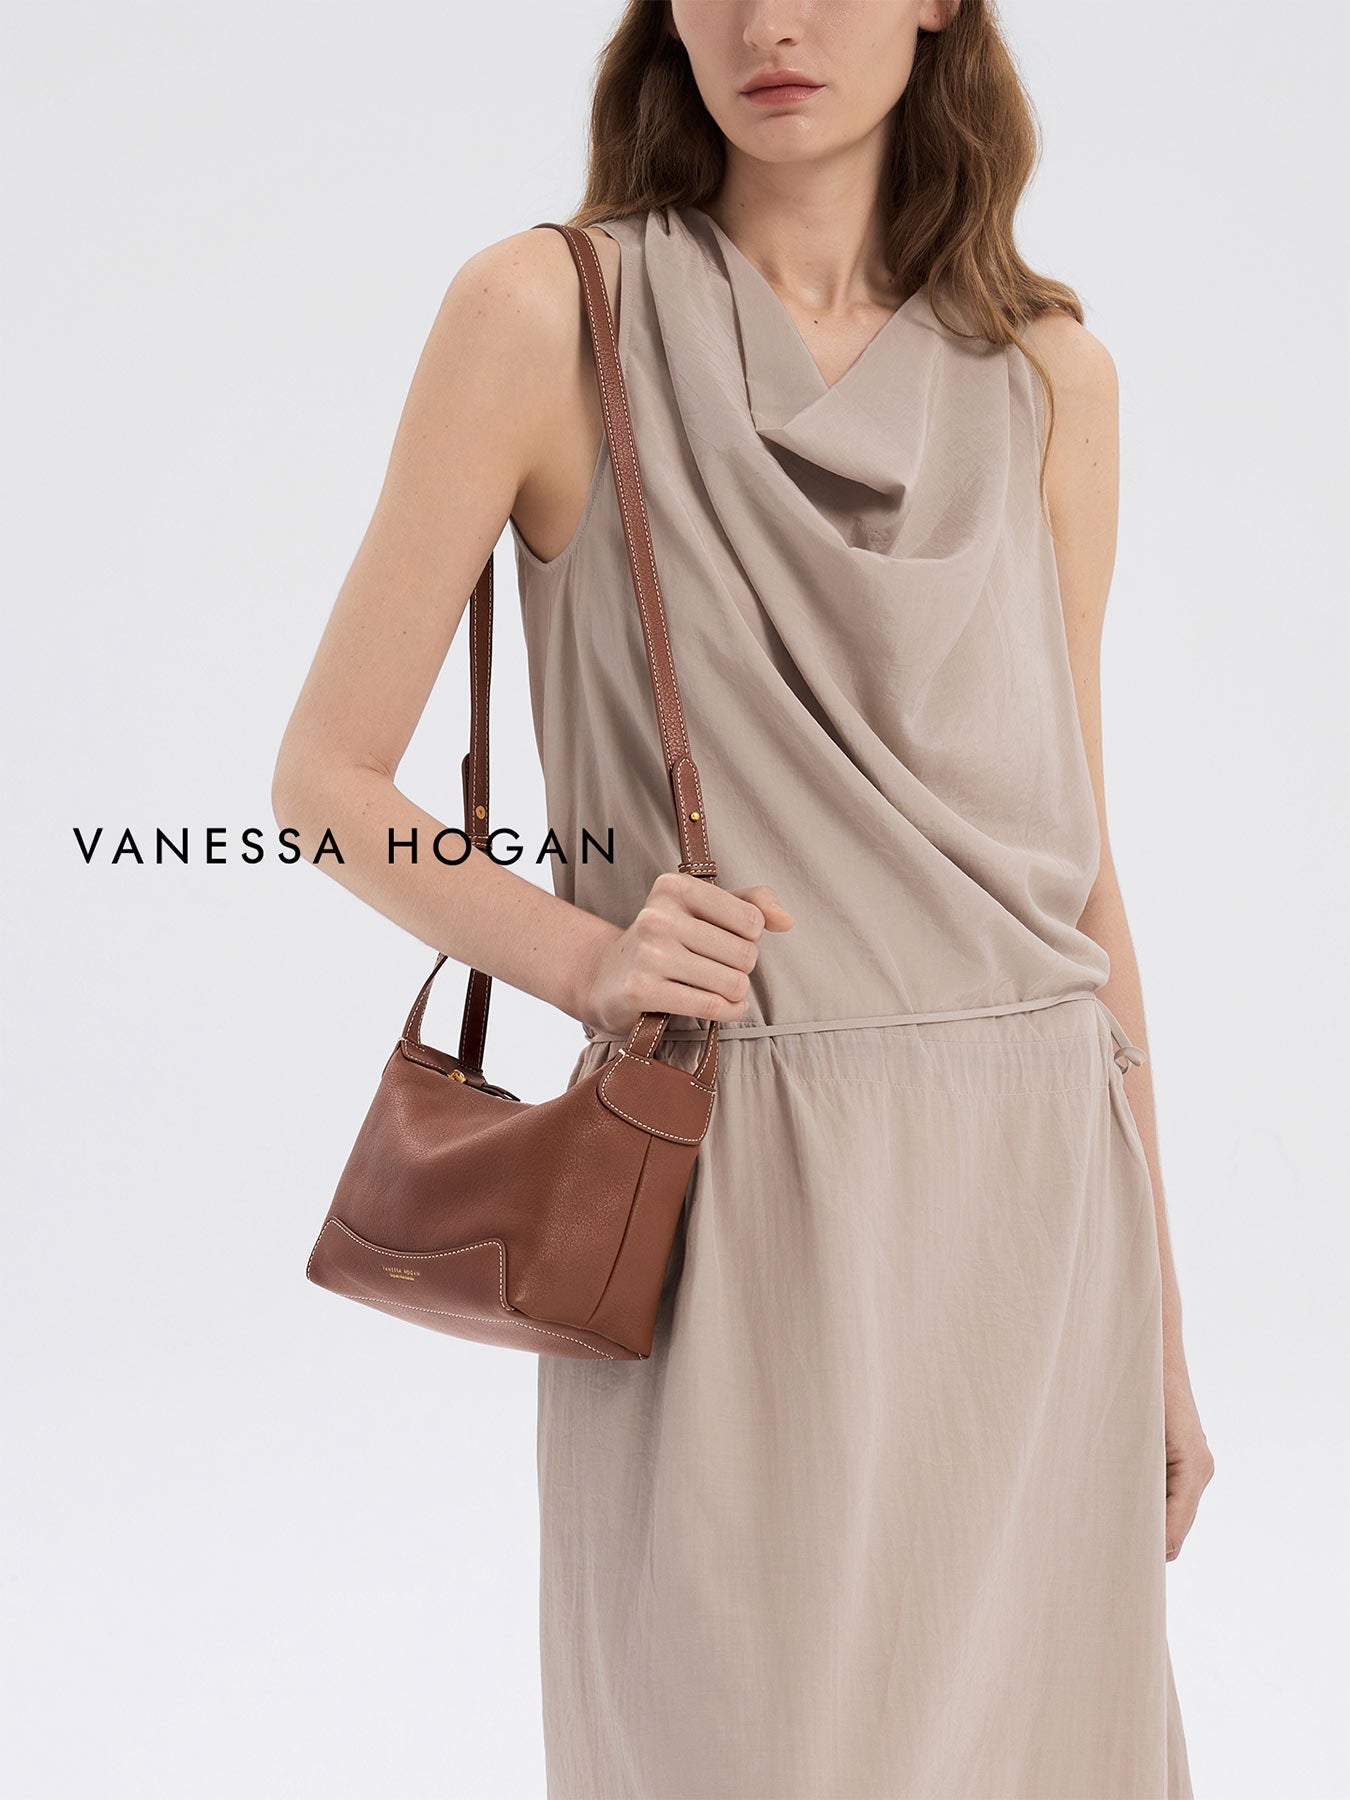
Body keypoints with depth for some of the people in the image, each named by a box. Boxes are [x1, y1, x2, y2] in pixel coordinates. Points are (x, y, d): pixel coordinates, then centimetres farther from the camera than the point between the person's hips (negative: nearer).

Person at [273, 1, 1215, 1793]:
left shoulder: (1047, 373, 8)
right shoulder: (546, 311, -2)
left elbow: (1072, 856, 11)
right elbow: (326, 778, 1)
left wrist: (1159, 1311, 11)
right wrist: (585, 955, -17)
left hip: (1033, 1193, 4)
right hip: (738, 1203, -3)